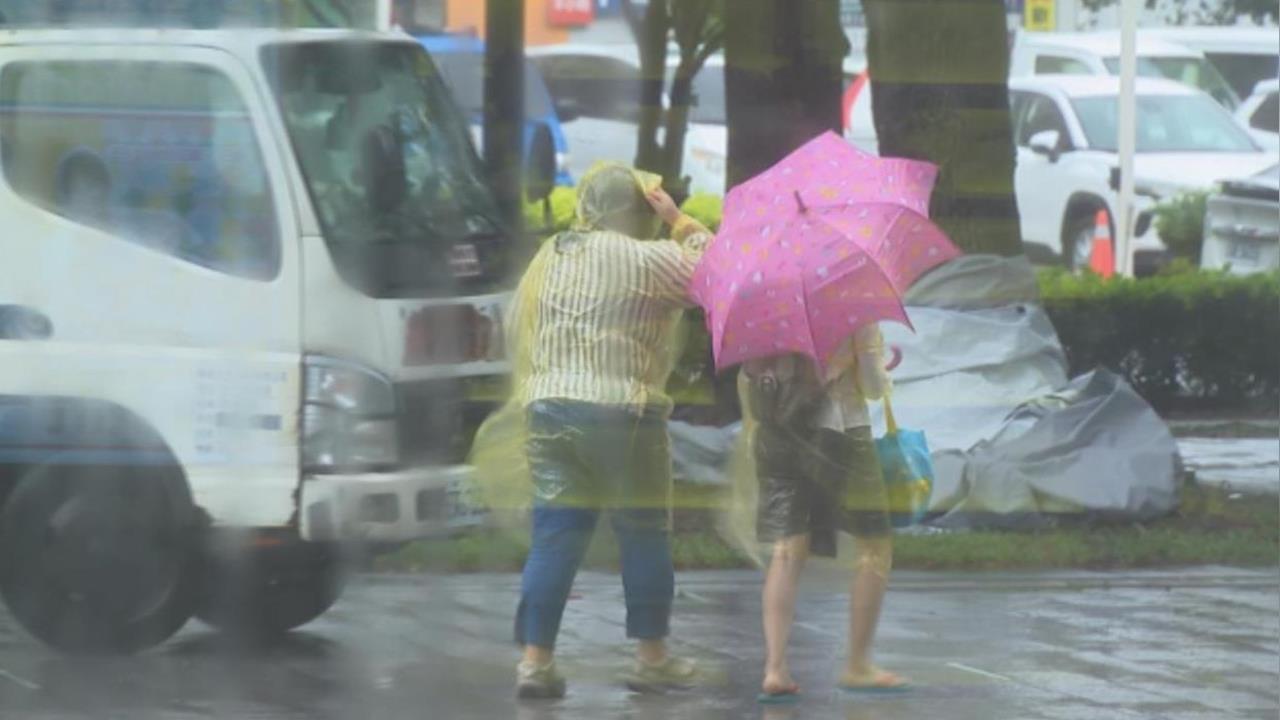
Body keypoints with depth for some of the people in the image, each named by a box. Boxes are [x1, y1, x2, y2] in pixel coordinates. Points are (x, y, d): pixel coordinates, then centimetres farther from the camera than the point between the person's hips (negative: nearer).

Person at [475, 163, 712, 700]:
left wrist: (527, 388, 28)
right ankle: (651, 657, 16)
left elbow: (516, 325, 19)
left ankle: (535, 659, -1)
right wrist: (679, 221, 5)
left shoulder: (548, 257, 13)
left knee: (555, 536, 5)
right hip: (622, 412, -5)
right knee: (644, 536, 8)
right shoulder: (647, 259, -8)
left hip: (547, 409, 5)